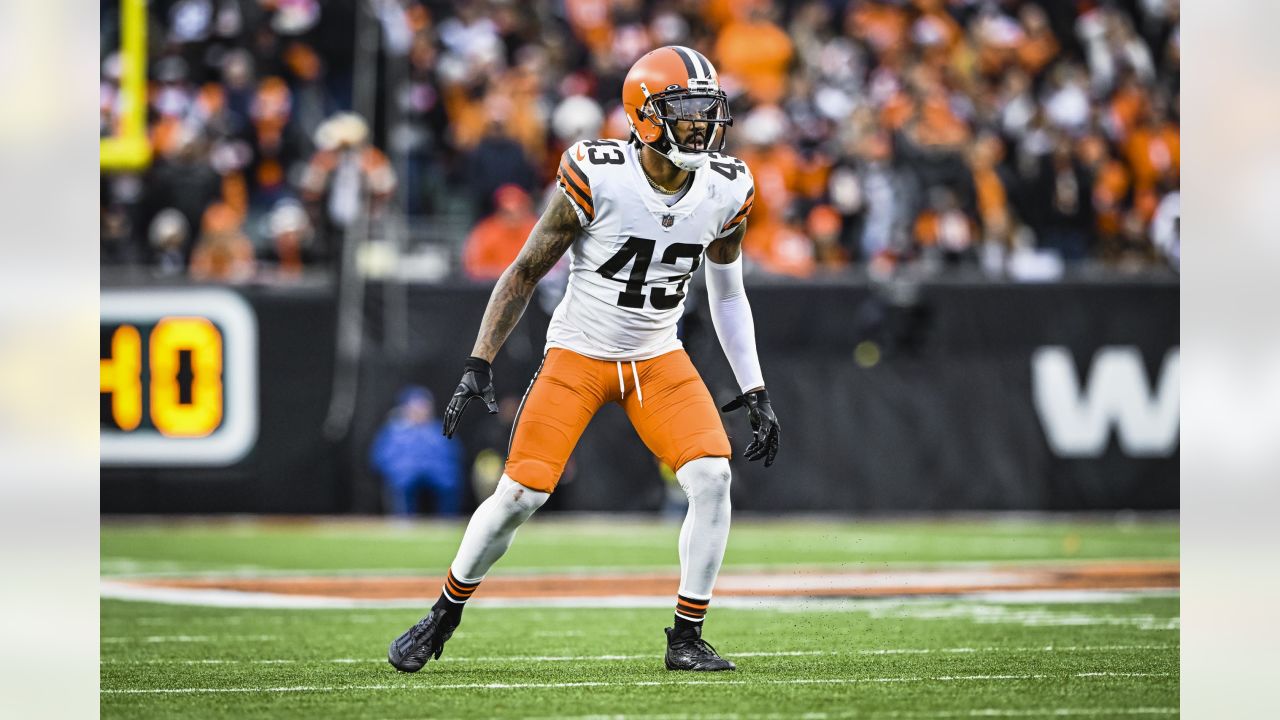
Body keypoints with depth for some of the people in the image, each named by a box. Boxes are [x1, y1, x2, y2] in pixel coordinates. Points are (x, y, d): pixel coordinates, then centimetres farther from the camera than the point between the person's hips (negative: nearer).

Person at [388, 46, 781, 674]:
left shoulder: (724, 192, -7)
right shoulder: (598, 179, -20)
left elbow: (727, 293, 10)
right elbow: (524, 273, -10)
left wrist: (754, 391, 6)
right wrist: (478, 365, -14)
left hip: (658, 358, 4)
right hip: (577, 353, -4)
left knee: (711, 477, -16)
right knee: (521, 493, -11)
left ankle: (687, 639, -3)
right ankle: (441, 619, 13)